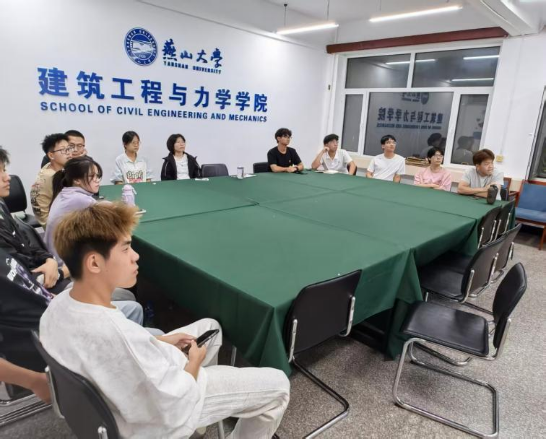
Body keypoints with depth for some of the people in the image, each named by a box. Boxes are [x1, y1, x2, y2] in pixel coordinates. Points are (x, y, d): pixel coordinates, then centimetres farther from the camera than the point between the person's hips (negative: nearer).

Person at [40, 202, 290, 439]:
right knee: (277, 386, 0)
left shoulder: (58, 305, -13)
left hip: (129, 386, 8)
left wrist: (159, 341, 0)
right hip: (159, 419, -8)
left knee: (210, 327, 25)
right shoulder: (116, 335, -41)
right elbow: (174, 412, -30)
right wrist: (194, 362, -12)